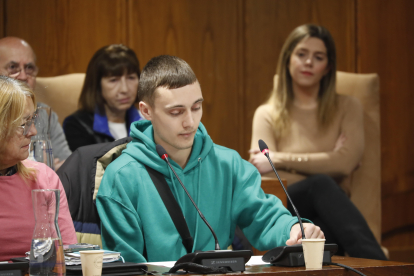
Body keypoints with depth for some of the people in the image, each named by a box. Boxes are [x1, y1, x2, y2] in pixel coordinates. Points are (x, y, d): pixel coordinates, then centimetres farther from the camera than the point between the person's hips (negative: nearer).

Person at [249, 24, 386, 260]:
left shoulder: (347, 107, 17)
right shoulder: (267, 115, 17)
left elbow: (345, 164, -3)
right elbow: (265, 178, 0)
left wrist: (278, 159, -1)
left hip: (327, 213, 1)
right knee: (321, 184, -36)